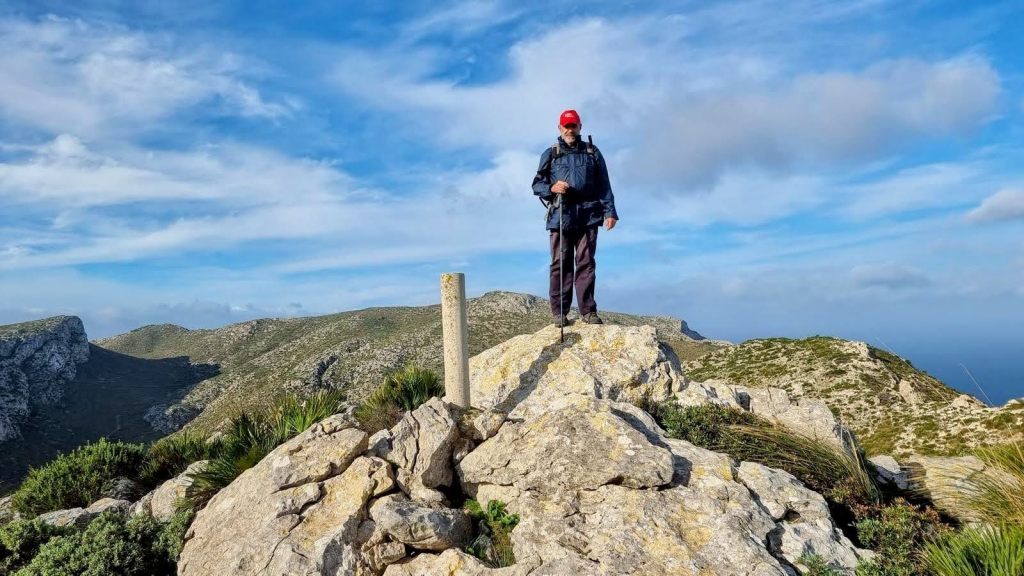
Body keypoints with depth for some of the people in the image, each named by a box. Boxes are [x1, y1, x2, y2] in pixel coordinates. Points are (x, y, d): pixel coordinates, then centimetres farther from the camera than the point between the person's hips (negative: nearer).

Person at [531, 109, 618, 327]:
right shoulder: (550, 154, 14)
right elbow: (537, 184, 12)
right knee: (561, 263, -2)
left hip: (588, 216, 1)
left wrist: (609, 211, 2)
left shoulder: (592, 152, 16)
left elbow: (604, 186, 12)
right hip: (560, 216, 0)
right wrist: (551, 188, -9)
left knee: (586, 263, -2)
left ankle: (588, 311, 2)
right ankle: (559, 312, 2)